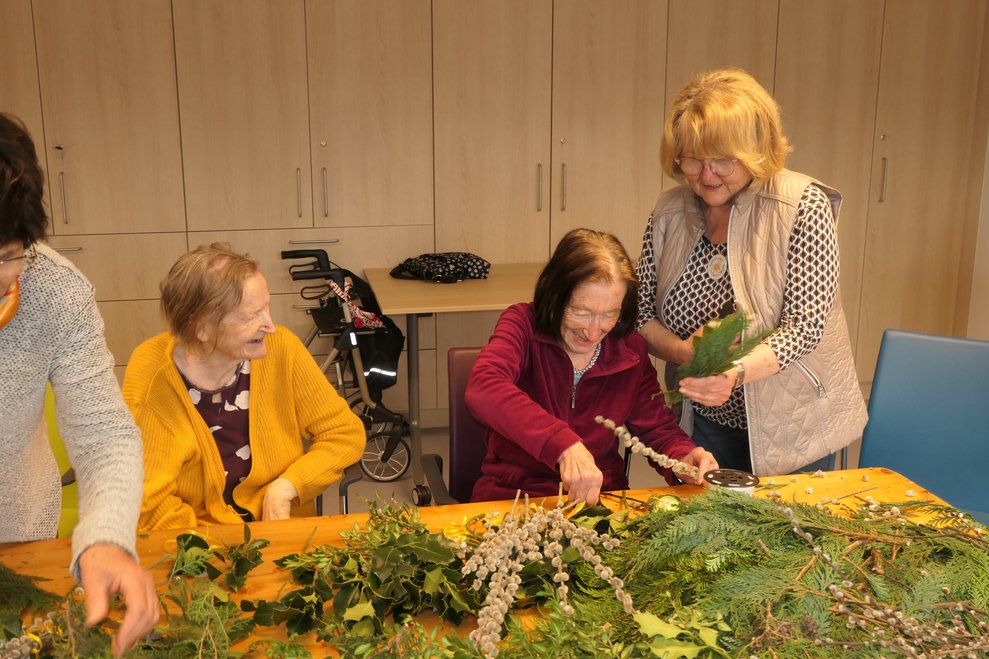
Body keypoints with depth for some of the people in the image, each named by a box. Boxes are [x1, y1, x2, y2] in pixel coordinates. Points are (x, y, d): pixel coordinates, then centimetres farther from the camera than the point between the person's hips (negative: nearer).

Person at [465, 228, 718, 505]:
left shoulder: (631, 350, 1)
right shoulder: (523, 323, -11)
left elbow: (658, 430, 8)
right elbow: (483, 389, -31)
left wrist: (684, 459, -16)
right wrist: (565, 445, -42)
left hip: (602, 499, 3)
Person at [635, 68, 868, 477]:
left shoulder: (803, 205, -17)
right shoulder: (669, 212, -5)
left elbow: (805, 326, -22)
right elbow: (641, 314, -2)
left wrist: (737, 372, -38)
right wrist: (681, 351, -23)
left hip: (792, 425, -3)